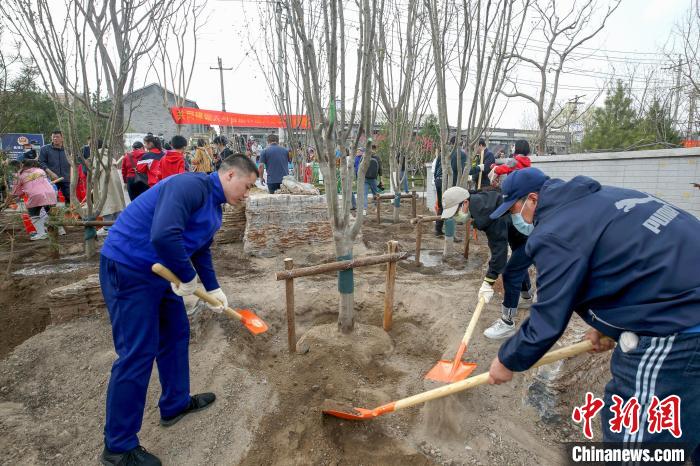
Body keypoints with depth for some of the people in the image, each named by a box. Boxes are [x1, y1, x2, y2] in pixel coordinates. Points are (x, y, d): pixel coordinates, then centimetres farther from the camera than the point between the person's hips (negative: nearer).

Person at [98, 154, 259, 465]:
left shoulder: (214, 206, 10)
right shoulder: (191, 185, -23)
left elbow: (201, 250, 20)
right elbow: (163, 235, -35)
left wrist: (213, 289, 17)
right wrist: (188, 277, -21)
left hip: (160, 271, 10)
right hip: (128, 268, -10)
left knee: (176, 335, 18)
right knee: (137, 353, -4)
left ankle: (175, 404, 38)